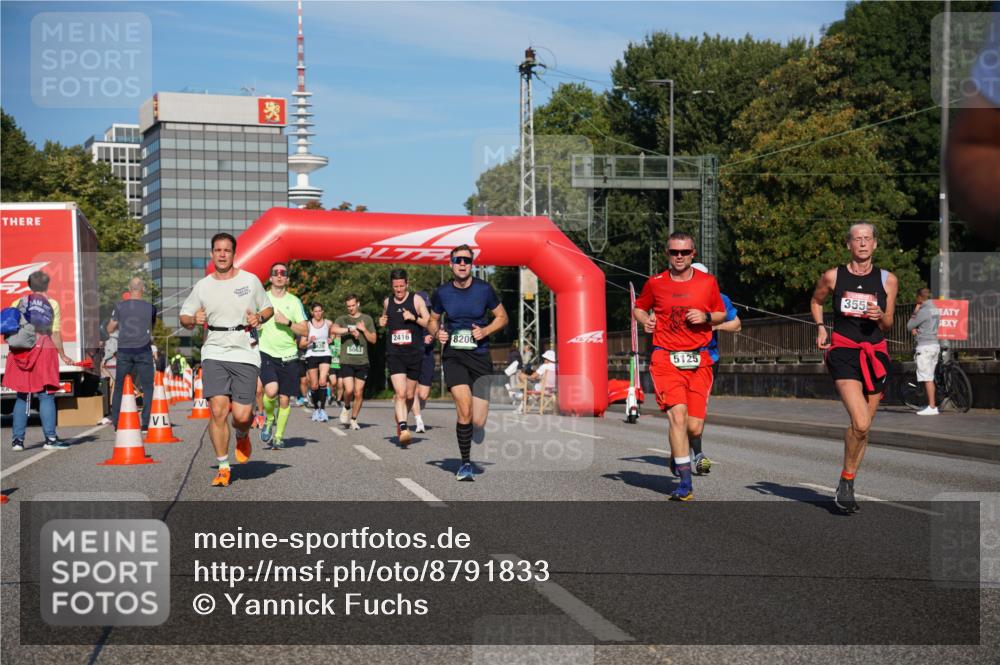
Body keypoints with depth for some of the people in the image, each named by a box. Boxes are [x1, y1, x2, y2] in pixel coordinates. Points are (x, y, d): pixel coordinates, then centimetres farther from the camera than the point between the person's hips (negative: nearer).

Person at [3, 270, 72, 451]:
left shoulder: (18, 303, 9)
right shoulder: (52, 304, 0)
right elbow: (55, 334, -3)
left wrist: (13, 350, 14)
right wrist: (62, 355, 5)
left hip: (21, 353, 3)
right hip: (44, 351, -3)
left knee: (22, 397, 10)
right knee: (46, 396, 0)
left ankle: (17, 439, 9)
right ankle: (50, 438, -2)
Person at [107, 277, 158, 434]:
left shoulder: (120, 306, 0)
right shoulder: (150, 307, -1)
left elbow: (110, 329, 8)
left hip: (124, 351, 1)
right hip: (143, 350, -1)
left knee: (118, 386, 12)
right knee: (147, 387, 6)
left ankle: (115, 422, 12)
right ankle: (144, 424, -1)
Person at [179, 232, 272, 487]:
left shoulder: (250, 280, 6)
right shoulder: (202, 286, 9)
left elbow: (268, 308, 16)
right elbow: (184, 317, 15)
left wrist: (259, 318, -6)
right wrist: (193, 319, -8)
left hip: (245, 354, -1)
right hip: (214, 353, 1)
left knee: (241, 415, -8)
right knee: (218, 410, -12)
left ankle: (242, 437, 30)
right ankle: (223, 467, 3)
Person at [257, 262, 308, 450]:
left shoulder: (294, 301, 6)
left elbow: (305, 330, 2)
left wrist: (287, 322, -12)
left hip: (288, 356, 1)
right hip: (266, 354, -1)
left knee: (284, 399, 3)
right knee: (271, 390, -22)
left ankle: (278, 436, 18)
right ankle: (269, 419, 7)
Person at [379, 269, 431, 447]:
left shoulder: (416, 300, 1)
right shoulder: (387, 302, 10)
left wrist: (414, 318, -18)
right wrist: (381, 322, 7)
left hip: (414, 353, 0)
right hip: (394, 353, 0)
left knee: (409, 395, 11)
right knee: (400, 393, -17)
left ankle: (400, 422, 34)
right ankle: (403, 429, -25)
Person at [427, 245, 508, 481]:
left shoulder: (484, 289, -3)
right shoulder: (442, 293, 0)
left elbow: (502, 317, 8)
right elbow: (433, 320, 17)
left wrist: (485, 331, -10)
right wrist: (437, 332, -5)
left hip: (480, 355, 0)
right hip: (453, 355, 0)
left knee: (478, 422, -5)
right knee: (465, 411, -18)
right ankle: (465, 463, 0)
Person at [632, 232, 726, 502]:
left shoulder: (708, 282, 7)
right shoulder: (655, 283, 5)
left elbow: (722, 314, 17)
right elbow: (639, 307, 20)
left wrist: (706, 316, -5)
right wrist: (644, 320, -2)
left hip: (699, 361, 2)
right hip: (665, 359, -1)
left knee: (694, 427, -2)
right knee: (677, 415, -19)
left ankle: (679, 452, 35)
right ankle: (685, 483, -14)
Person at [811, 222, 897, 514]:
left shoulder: (887, 280, 6)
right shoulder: (833, 277, 2)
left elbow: (888, 324, 13)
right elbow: (816, 301, 22)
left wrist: (880, 316, -9)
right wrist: (820, 327, 7)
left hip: (875, 353, 3)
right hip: (843, 351, -3)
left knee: (863, 427, 7)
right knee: (861, 423, -20)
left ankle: (847, 484, 23)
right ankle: (845, 483, -2)